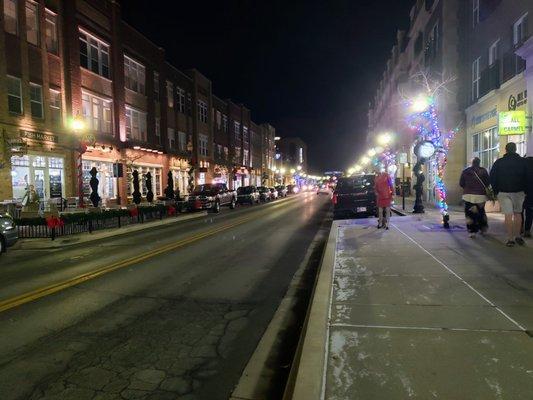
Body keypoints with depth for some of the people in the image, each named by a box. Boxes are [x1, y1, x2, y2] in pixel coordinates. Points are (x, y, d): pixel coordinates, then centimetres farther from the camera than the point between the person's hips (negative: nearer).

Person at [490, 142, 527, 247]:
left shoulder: (499, 162, -1)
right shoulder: (523, 161, 2)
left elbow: (492, 178, 0)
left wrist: (495, 191, 7)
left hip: (504, 192, -1)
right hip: (519, 192, 2)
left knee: (508, 215, -4)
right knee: (518, 213, 15)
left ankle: (510, 239, -5)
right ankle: (517, 236, 18)